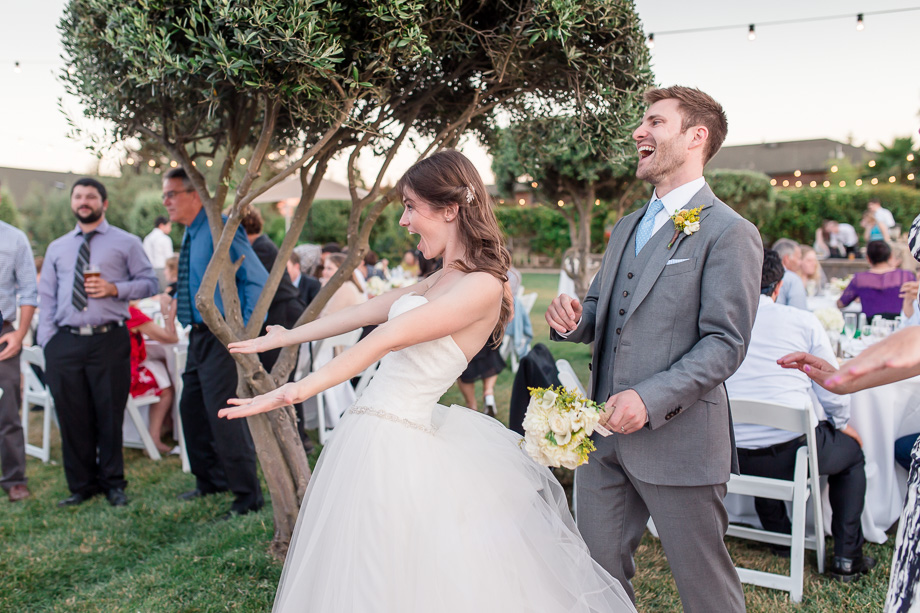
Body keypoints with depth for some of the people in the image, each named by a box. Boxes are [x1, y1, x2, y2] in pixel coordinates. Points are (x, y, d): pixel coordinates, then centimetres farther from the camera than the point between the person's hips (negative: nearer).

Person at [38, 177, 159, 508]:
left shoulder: (126, 243, 7)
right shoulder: (57, 248, 17)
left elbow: (149, 282, 3)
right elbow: (47, 297, 14)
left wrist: (115, 289, -14)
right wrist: (47, 341, 3)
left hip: (109, 341, -3)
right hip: (65, 343, 3)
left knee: (109, 416, 2)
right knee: (72, 418, 7)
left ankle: (113, 484, 18)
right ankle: (81, 486, 21)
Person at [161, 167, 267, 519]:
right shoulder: (190, 235, 13)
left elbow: (258, 279, -20)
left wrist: (246, 330, -23)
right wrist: (179, 299, 14)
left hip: (222, 337, -10)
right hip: (199, 335, 10)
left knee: (222, 413, -9)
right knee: (191, 408, 17)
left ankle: (247, 496, 4)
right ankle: (210, 481, 36)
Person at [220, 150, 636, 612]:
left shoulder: (483, 285, -15)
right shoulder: (442, 280, 13)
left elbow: (389, 337, -22)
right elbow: (366, 311, 20)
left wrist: (302, 389, -25)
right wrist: (286, 337, 27)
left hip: (392, 446, -8)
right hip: (367, 434, 8)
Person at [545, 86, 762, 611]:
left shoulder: (729, 233, -9)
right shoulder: (627, 227, 16)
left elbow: (725, 343, -15)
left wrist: (651, 399, -24)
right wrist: (573, 319, -2)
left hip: (678, 439, -7)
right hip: (604, 433, 7)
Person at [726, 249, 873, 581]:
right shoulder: (804, 322, -2)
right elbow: (833, 392, 3)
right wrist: (843, 425, 25)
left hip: (732, 458, 3)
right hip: (793, 452, -2)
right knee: (852, 449, 29)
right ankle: (847, 557, 26)